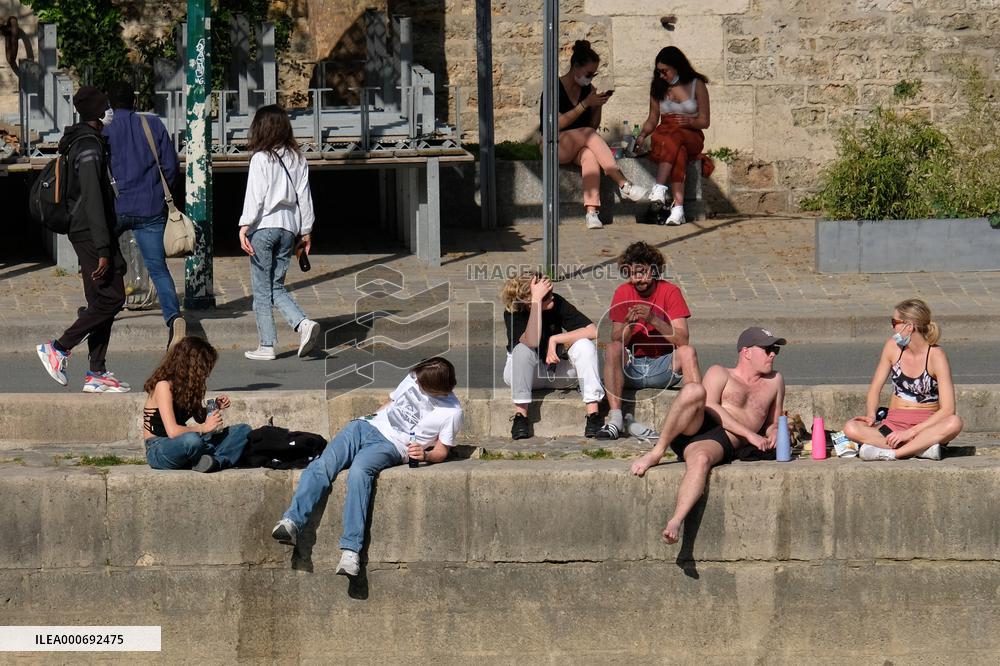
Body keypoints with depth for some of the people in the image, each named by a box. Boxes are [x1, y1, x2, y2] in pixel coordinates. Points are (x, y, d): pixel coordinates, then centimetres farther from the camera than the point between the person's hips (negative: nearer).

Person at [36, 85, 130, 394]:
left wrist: (109, 248, 25)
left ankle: (96, 373, 7)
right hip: (91, 234, -10)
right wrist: (103, 250, -24)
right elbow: (93, 201, -22)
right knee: (111, 298, -11)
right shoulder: (89, 147, -16)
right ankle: (58, 348, -7)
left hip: (85, 233, 10)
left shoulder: (87, 142, 17)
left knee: (101, 302, 8)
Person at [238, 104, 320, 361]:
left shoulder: (261, 158, -8)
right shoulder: (297, 159, 8)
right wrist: (306, 231, 16)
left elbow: (255, 196, -14)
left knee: (262, 289, 3)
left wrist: (244, 226, -14)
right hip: (288, 229, 6)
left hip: (264, 227, -5)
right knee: (277, 287, 14)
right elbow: (304, 197, 11)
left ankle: (266, 345, 3)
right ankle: (303, 323, -9)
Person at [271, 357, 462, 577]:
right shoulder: (413, 378, 12)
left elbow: (441, 452, 2)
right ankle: (292, 522, -35)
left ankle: (350, 548, -43)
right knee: (323, 464, -22)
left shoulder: (451, 412, -2)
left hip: (391, 444, -5)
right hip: (366, 426, 5)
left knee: (359, 471, -37)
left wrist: (425, 455, -18)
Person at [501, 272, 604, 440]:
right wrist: (536, 300, -41)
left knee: (584, 344, -25)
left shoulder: (557, 303, -16)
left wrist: (554, 340, -28)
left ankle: (593, 414, -30)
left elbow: (593, 331, -22)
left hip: (557, 372, 2)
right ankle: (520, 415, -29)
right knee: (523, 349, -34)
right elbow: (532, 341, -40)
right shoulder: (512, 313, -21)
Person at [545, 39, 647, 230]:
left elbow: (594, 126, 14)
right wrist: (585, 104, -19)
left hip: (580, 146, 4)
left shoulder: (588, 89, 11)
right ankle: (623, 184, -37)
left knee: (590, 155, -33)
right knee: (588, 134, -32)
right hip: (555, 146, -4)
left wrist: (598, 106, -5)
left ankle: (592, 212, -50)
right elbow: (557, 124, -17)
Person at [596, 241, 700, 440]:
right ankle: (615, 419, -36)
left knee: (688, 351, -28)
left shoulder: (669, 292, -5)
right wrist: (628, 325, -25)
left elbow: (682, 340, -15)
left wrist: (654, 320, -27)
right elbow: (617, 341, -4)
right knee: (612, 349, -28)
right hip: (631, 367, 1)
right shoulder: (623, 293, 1)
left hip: (663, 367, -1)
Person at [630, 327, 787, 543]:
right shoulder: (720, 374, 20)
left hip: (721, 443, 0)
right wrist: (749, 434, -10)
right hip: (694, 428, 0)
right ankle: (657, 452, -28)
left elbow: (773, 423, 35)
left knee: (701, 460, -39)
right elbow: (711, 406, 1)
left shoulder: (774, 382, 30)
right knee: (693, 389, -34)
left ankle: (675, 523, -54)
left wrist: (774, 433, 8)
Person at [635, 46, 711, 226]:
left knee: (674, 137, -40)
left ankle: (660, 189, -56)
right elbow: (652, 120, 17)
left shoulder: (697, 85, 4)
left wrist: (689, 121, -19)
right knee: (678, 151, -37)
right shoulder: (658, 87, 14)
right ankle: (678, 206, -54)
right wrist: (642, 135, -4)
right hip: (663, 134, 2)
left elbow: (705, 122, 3)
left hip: (691, 137, -2)